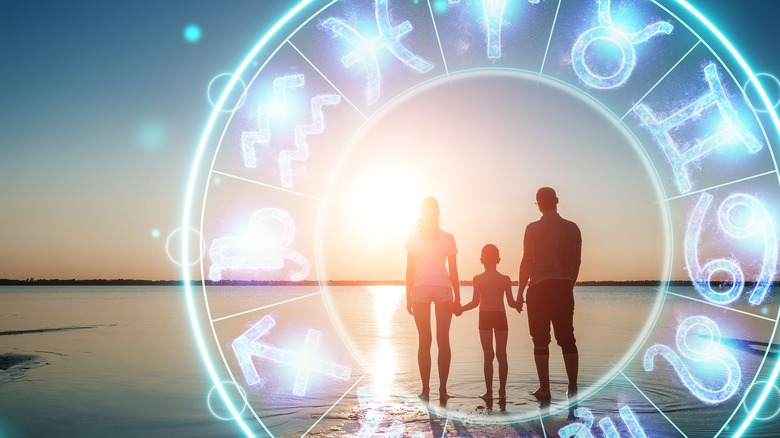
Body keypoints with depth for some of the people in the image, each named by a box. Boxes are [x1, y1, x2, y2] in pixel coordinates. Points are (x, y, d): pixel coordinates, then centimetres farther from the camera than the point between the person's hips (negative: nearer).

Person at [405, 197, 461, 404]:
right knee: (443, 340, 2)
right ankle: (443, 390, 0)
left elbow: (410, 270, 0)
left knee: (424, 340, 2)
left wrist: (409, 297, 5)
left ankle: (426, 390, 0)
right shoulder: (448, 238, 4)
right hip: (443, 289, 0)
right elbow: (453, 271, 4)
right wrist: (457, 298, 9)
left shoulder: (414, 237, 3)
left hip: (420, 290, 0)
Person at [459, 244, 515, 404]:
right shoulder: (505, 279, 1)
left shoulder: (478, 279, -4)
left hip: (485, 317, -1)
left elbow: (475, 302, -11)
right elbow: (511, 302, 1)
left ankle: (489, 392, 2)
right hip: (501, 316, 1)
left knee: (488, 356, 2)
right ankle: (502, 392, 9)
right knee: (501, 356, 7)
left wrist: (460, 309, 4)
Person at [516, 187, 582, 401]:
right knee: (567, 338, 10)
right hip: (564, 287, 4)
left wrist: (520, 293, 0)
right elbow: (576, 262, 11)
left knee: (541, 341, 2)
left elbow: (527, 262, -6)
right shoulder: (572, 228, 7)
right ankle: (572, 388, 11)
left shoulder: (533, 228, -5)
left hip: (540, 288, -3)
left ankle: (544, 389, 2)